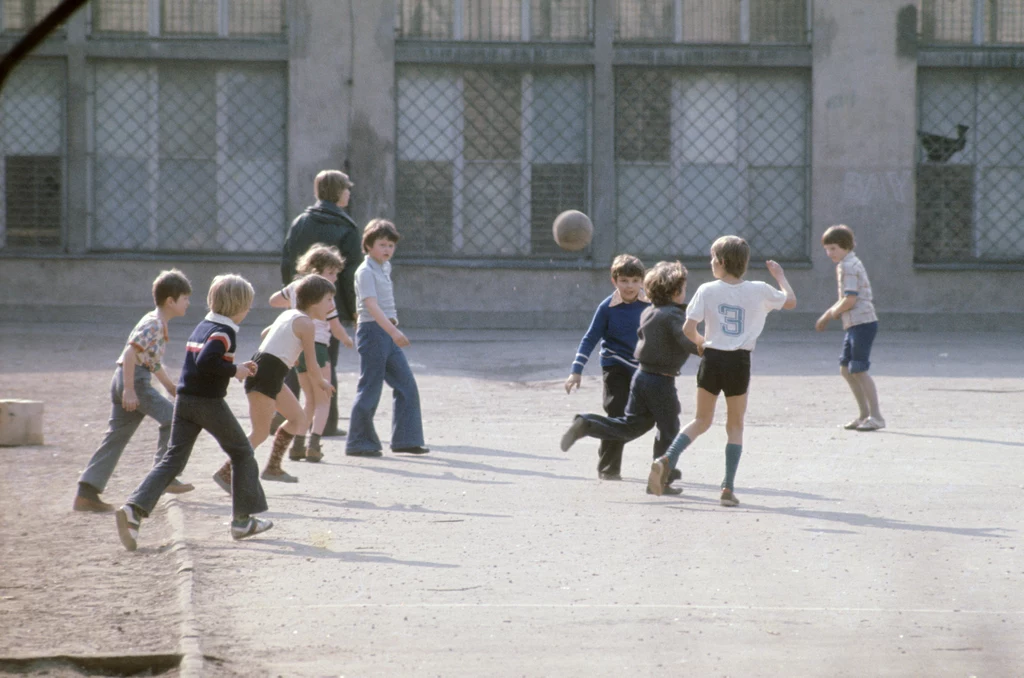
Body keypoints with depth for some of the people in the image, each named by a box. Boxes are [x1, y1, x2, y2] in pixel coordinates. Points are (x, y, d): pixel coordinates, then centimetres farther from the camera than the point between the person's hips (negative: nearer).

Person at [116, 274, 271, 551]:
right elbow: (205, 362, -27)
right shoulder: (223, 332, -13)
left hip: (184, 400, 7)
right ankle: (242, 519, 14)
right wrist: (234, 371, -15)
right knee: (242, 453, 11)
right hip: (209, 403, -7)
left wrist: (236, 368, 19)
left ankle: (134, 509, -18)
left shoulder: (202, 326, 15)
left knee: (173, 459, 2)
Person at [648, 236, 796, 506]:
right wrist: (780, 276, 32)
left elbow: (688, 329, -8)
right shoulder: (758, 291, 0)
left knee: (702, 420, 16)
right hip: (739, 362, 0)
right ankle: (728, 488, 4)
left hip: (712, 359, 0)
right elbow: (791, 301, 16)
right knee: (735, 425, 13)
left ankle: (667, 460, -7)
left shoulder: (707, 291, -4)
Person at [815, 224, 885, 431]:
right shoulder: (851, 264, 19)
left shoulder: (848, 266, -12)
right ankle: (864, 414, 19)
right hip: (854, 325, 10)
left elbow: (850, 300, -19)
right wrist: (827, 316, 21)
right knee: (846, 368, 14)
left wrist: (832, 313, -4)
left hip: (862, 323, -10)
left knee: (859, 370, -7)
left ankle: (876, 416, -3)